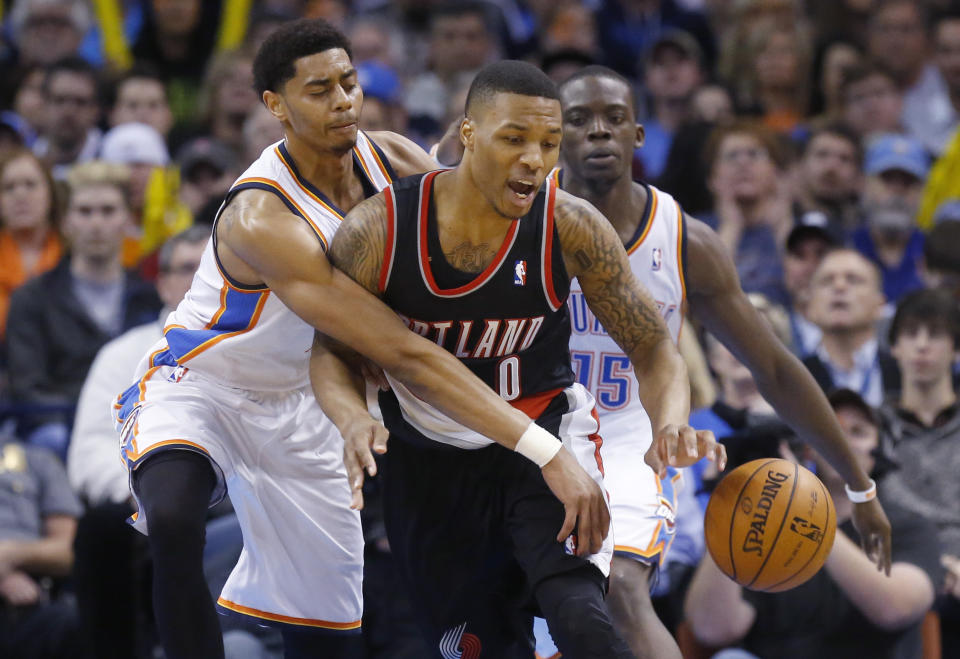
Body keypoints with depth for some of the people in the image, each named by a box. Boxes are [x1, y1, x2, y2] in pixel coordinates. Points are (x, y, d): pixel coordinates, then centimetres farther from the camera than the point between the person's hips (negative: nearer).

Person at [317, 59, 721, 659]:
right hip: (428, 460, 2)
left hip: (542, 431, -2)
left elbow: (652, 348, -12)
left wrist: (672, 427, -35)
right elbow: (331, 353, -9)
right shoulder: (377, 231, -20)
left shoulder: (572, 229, -20)